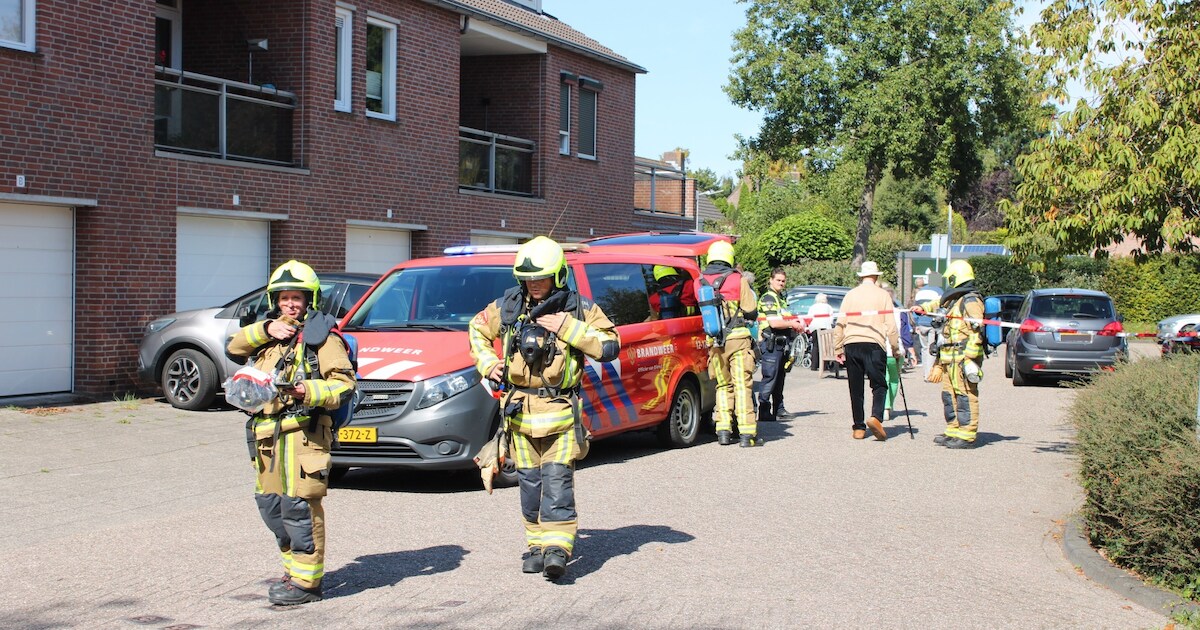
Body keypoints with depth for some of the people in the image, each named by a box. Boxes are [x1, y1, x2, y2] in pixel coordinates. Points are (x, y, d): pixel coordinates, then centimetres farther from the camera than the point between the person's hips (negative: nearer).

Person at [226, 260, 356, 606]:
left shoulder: (321, 336, -2)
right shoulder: (270, 336, 22)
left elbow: (345, 384, -10)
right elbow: (234, 346, 10)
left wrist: (308, 391, -25)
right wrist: (265, 329, -3)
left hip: (302, 433, -8)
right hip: (267, 434, 8)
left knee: (298, 505, -10)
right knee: (270, 505, 12)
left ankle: (306, 581, -4)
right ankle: (295, 570, 24)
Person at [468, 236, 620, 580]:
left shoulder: (579, 308, -3)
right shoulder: (508, 306, 5)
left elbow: (610, 346, -8)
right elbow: (477, 328, 21)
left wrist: (569, 329, -16)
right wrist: (486, 363, 6)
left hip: (560, 411, -3)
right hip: (520, 408, 3)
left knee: (557, 479, -11)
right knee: (529, 481, 9)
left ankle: (558, 548, -14)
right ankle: (537, 545, 19)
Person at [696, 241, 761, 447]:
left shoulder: (699, 282, 6)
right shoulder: (738, 280, -3)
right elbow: (751, 312, -2)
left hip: (714, 342, 3)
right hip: (738, 338, -3)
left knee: (723, 385, 15)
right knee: (742, 385, -3)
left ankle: (723, 430, 8)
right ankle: (747, 433, -6)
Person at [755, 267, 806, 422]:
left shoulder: (781, 299, 21)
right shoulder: (768, 298, -9)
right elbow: (774, 323, -19)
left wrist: (797, 324, 14)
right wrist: (792, 324, -8)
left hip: (782, 343, 10)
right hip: (771, 343, -10)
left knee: (780, 377, 12)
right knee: (770, 378, -10)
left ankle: (778, 410, 18)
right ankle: (764, 412, -8)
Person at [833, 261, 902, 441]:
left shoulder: (850, 295, 11)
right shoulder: (882, 295, 4)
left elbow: (840, 324, 9)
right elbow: (890, 325, 1)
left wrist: (838, 349, 14)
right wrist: (895, 349, 10)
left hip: (851, 345, 3)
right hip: (874, 344, -3)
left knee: (856, 388, 8)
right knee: (879, 384, 2)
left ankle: (858, 427, 8)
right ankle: (876, 416, -21)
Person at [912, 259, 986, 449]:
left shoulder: (971, 300, -11)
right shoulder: (953, 299, 19)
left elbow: (976, 330, -19)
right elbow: (939, 304, 44)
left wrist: (969, 357, -24)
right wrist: (924, 308, 31)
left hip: (963, 356, -10)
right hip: (950, 357, 10)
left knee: (965, 395, -9)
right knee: (949, 394, 13)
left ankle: (967, 436, -8)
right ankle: (953, 431, 20)